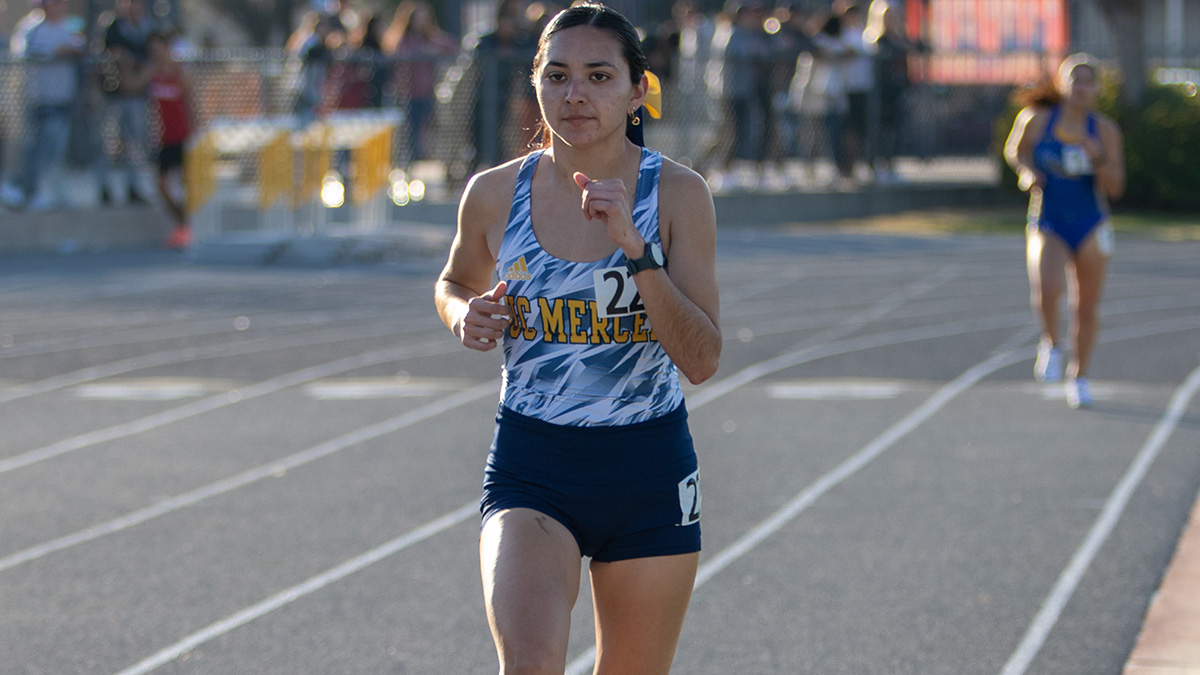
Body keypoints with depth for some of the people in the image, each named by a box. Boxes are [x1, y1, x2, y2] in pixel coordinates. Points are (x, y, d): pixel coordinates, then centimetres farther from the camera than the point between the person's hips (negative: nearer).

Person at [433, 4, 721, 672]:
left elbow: (702, 359, -14)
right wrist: (465, 315, -3)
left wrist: (633, 247, -23)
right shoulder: (496, 194, -2)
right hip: (530, 469, 0)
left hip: (649, 470, 0)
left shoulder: (678, 194, -7)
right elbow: (456, 282, 20)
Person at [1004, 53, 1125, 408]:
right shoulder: (1037, 120, -5)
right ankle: (1051, 345, 5)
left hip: (1090, 228, 2)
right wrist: (1027, 171, -6)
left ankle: (1079, 375, 30)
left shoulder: (1105, 130, -4)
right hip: (1047, 227, -2)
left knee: (1086, 306, 8)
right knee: (1046, 289, -27)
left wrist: (1099, 158, -23)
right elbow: (1015, 150, 15)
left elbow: (1115, 188, -6)